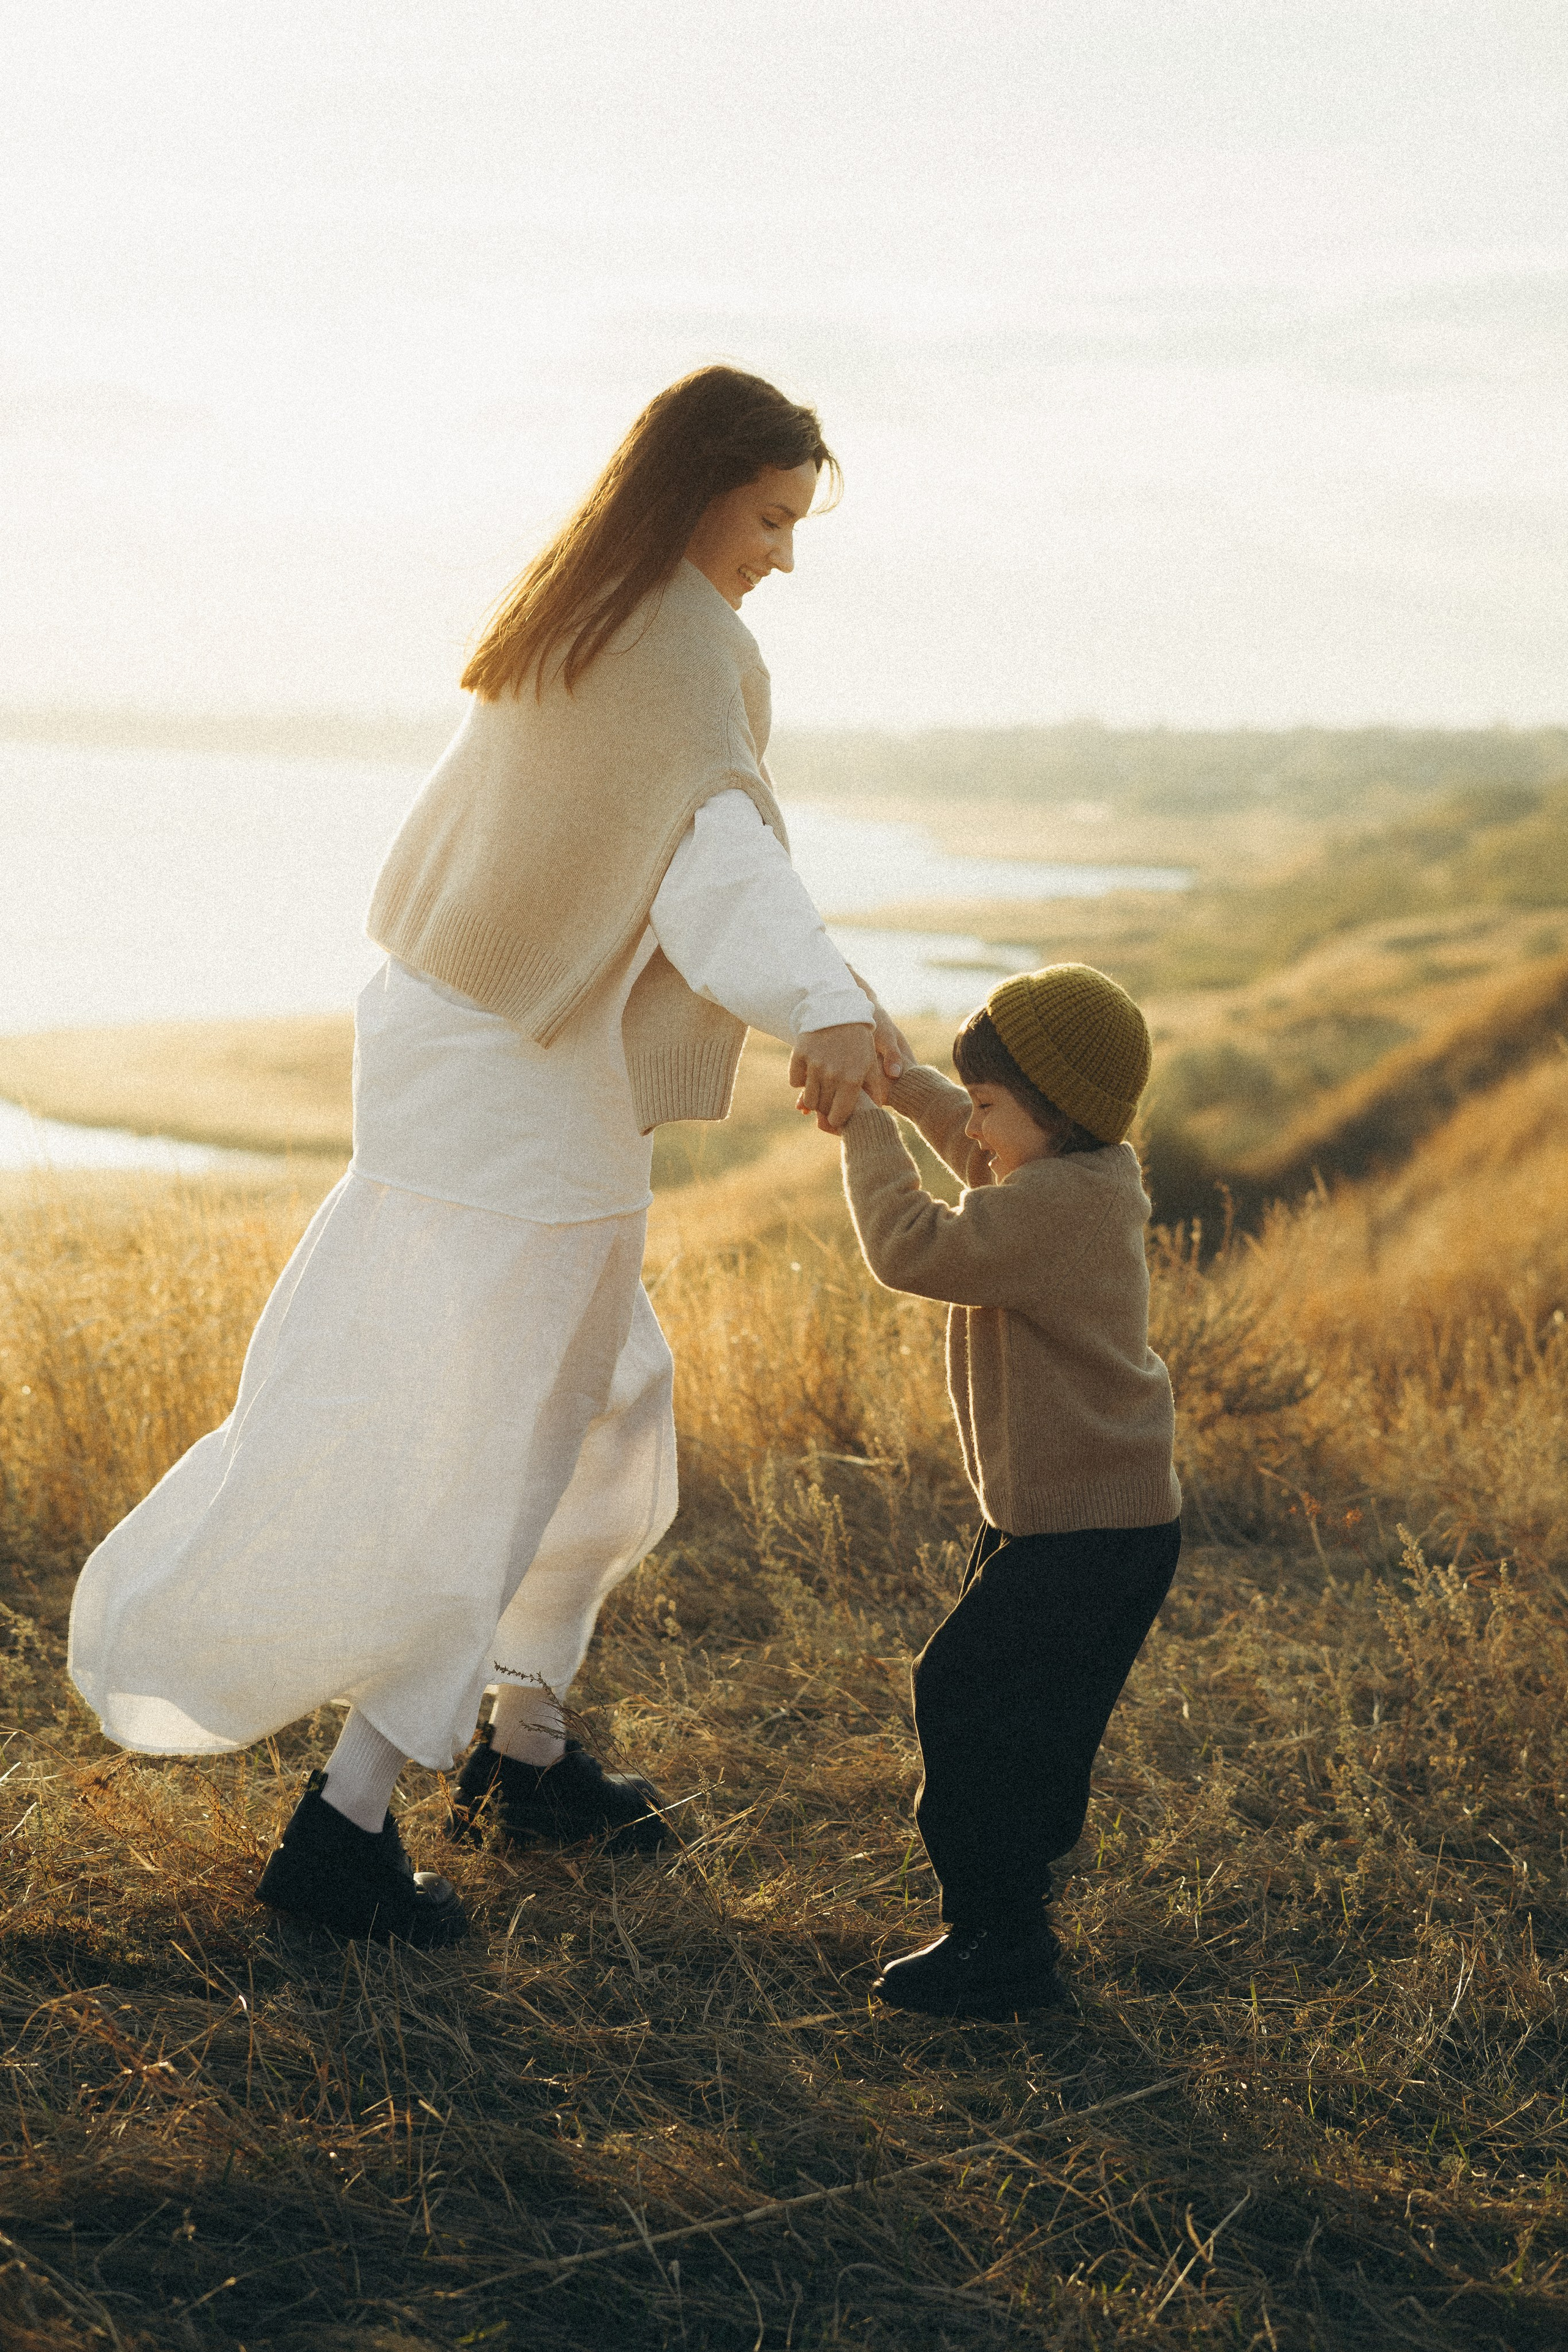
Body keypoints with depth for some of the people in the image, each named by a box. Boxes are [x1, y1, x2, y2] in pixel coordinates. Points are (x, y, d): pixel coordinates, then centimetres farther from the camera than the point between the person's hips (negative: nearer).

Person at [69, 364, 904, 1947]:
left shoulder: (556, 619, 10)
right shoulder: (687, 650, -17)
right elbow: (718, 850, -37)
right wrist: (824, 1004, -53)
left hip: (450, 1046, 10)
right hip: (528, 1103, -10)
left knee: (606, 1405, 21)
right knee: (501, 1459, -2)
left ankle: (524, 1750, 31)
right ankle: (345, 1823, 3)